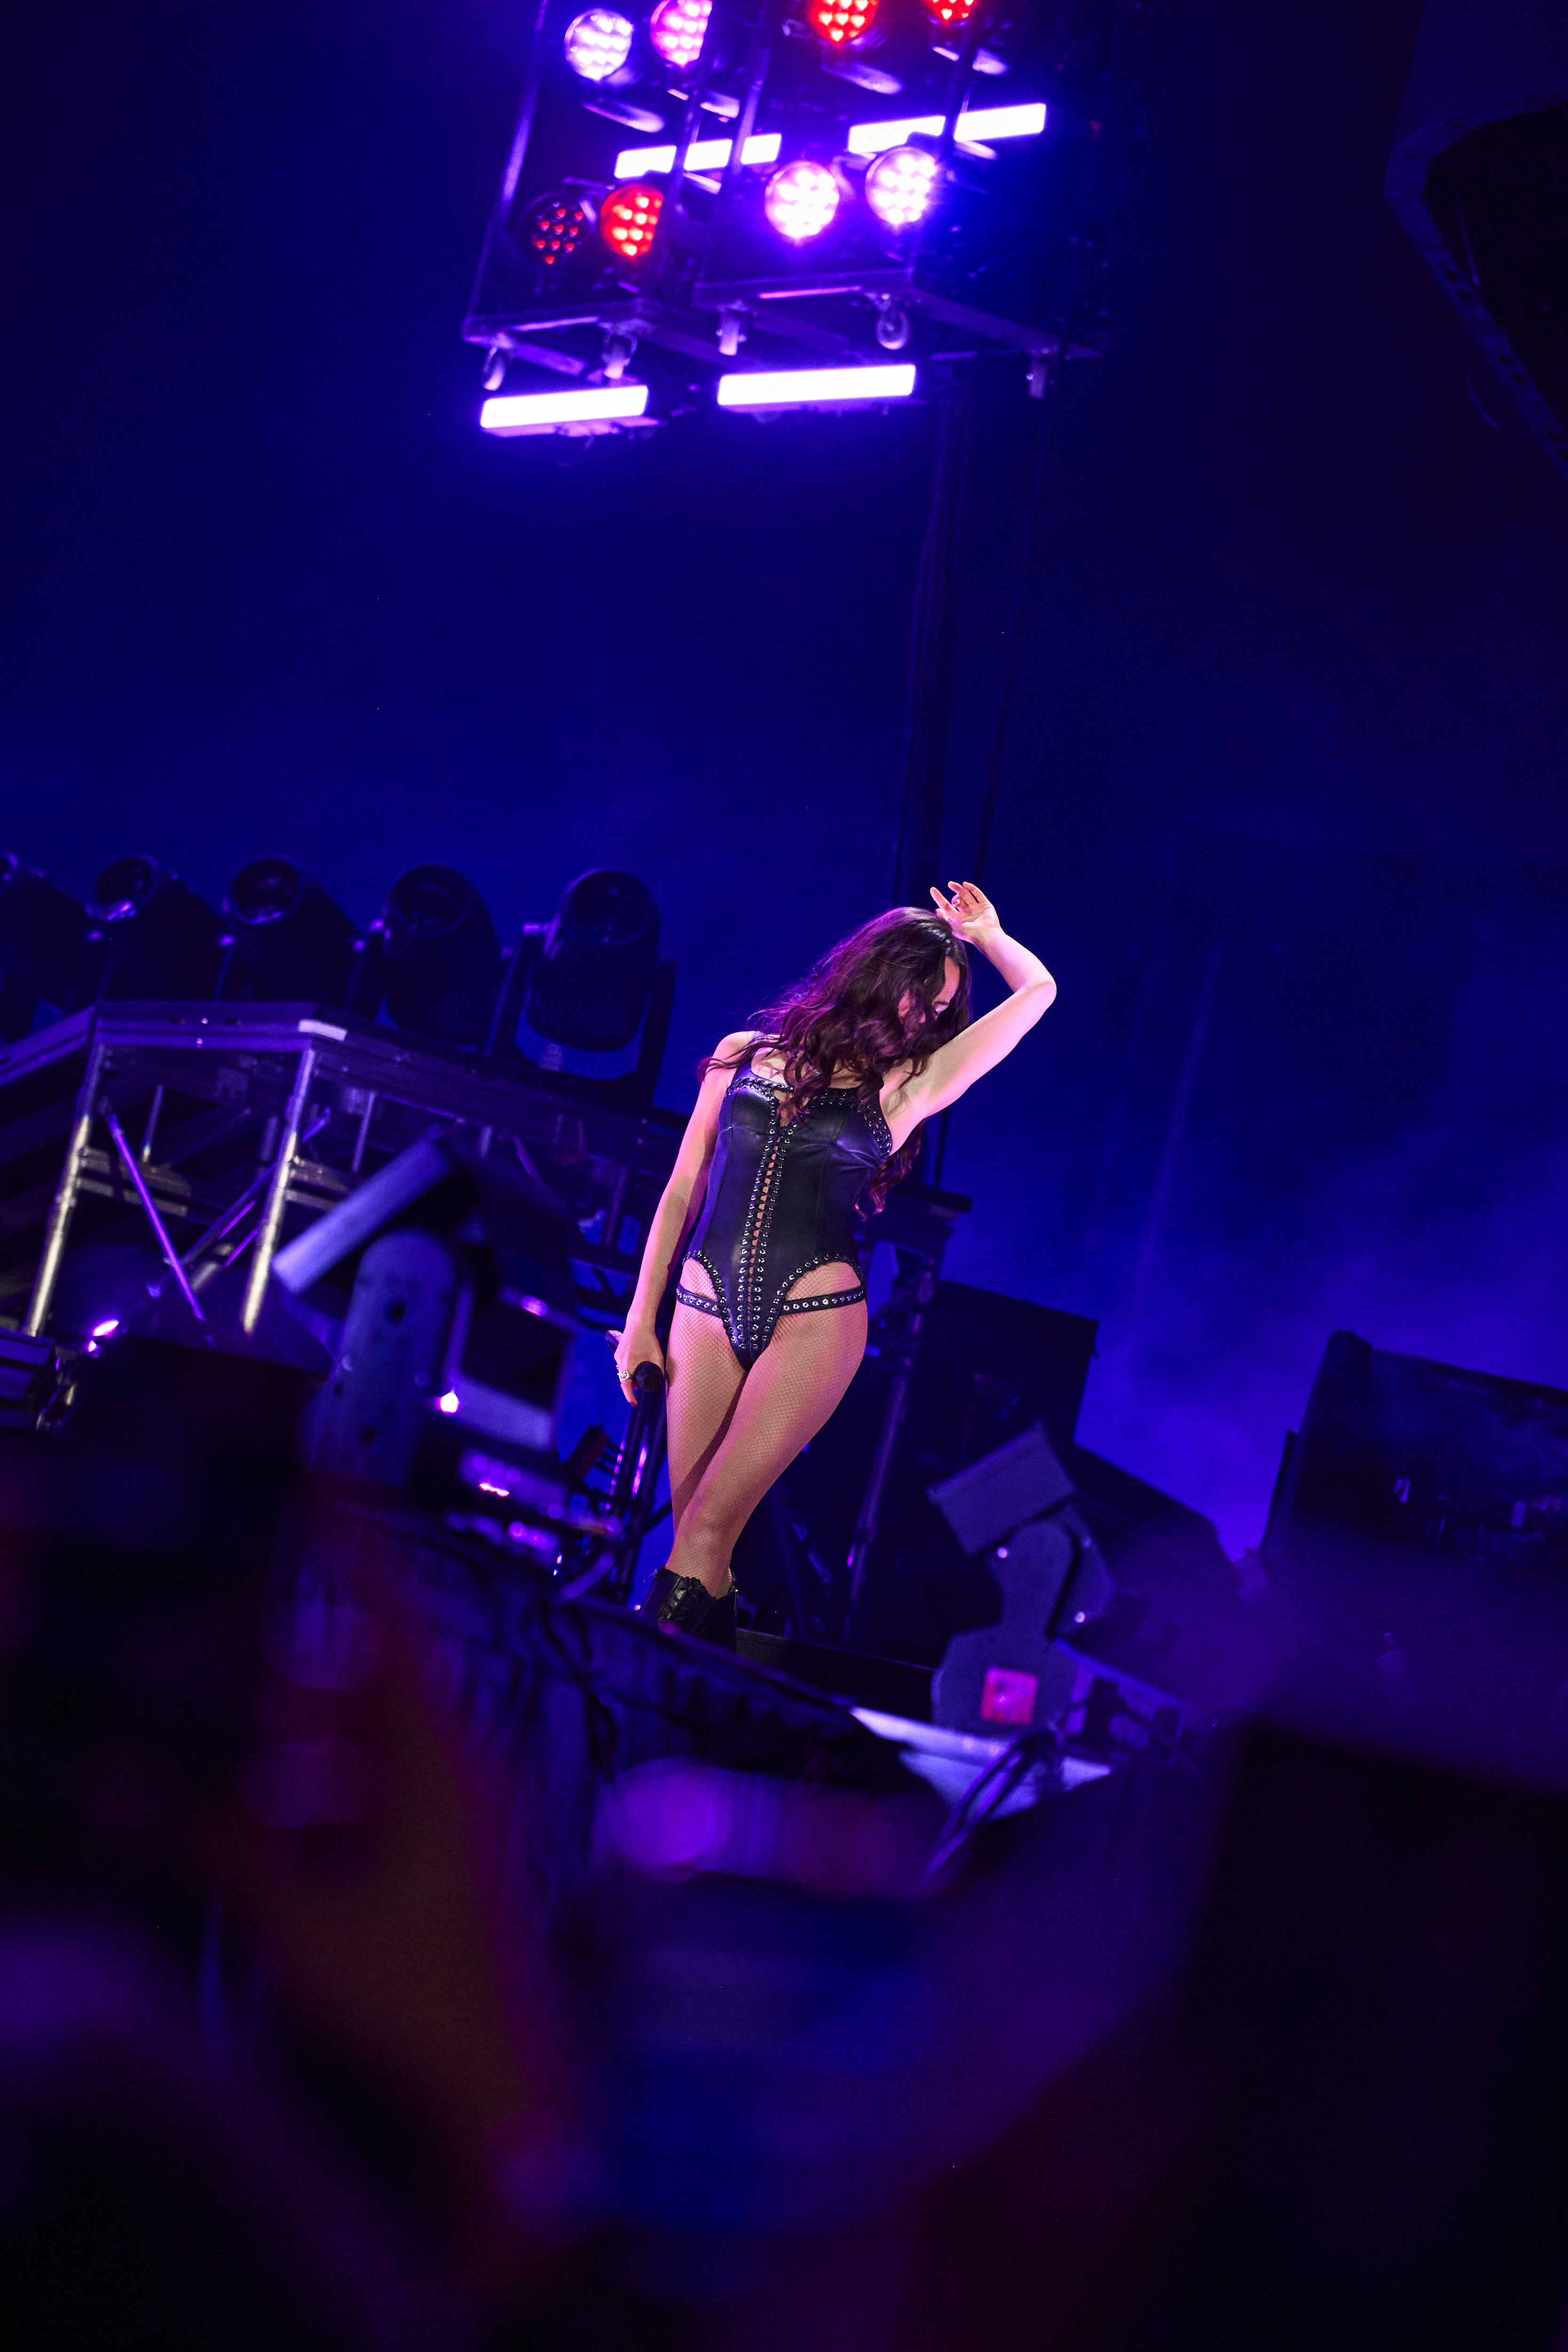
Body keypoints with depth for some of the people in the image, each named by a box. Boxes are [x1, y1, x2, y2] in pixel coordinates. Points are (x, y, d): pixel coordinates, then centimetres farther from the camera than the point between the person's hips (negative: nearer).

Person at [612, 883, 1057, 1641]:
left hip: (814, 1318, -2)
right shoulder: (745, 1056, 13)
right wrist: (640, 1320, 11)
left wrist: (982, 934, 24)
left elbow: (1038, 991, 7)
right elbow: (682, 1193, 14)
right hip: (707, 1309, 2)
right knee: (695, 1537, -2)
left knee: (707, 1530, -13)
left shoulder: (908, 1085, 10)